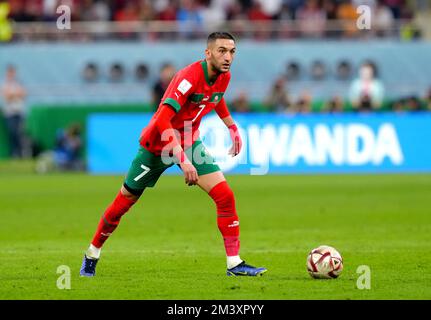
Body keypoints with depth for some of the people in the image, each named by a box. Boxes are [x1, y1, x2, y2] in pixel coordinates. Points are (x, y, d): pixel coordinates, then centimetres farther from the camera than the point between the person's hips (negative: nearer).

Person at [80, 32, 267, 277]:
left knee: (225, 196, -12)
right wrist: (183, 160, -44)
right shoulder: (189, 77, -31)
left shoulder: (223, 77, -6)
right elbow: (162, 121, -39)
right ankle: (92, 255, 29)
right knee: (124, 202, 7)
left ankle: (235, 263, -8)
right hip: (157, 145, -6)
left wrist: (233, 128, 19)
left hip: (189, 143, 6)